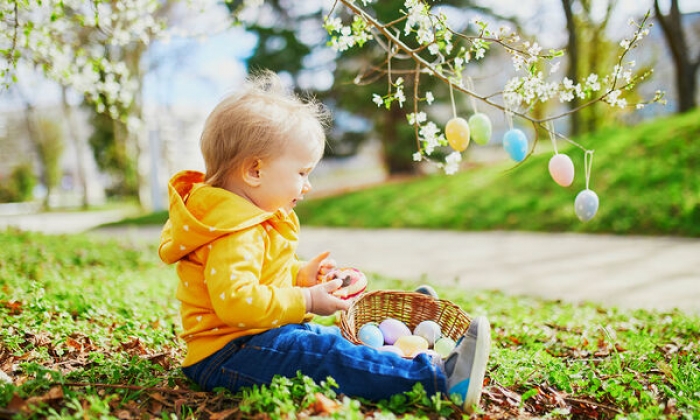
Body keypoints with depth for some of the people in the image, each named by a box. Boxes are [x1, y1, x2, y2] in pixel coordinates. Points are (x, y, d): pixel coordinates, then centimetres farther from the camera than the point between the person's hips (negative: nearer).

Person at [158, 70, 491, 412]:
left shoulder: (250, 219, 14)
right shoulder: (236, 234, -23)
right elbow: (236, 300, -34)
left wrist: (299, 274, 12)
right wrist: (305, 301, -24)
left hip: (262, 335, 11)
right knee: (326, 353, -24)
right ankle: (440, 378, -29)